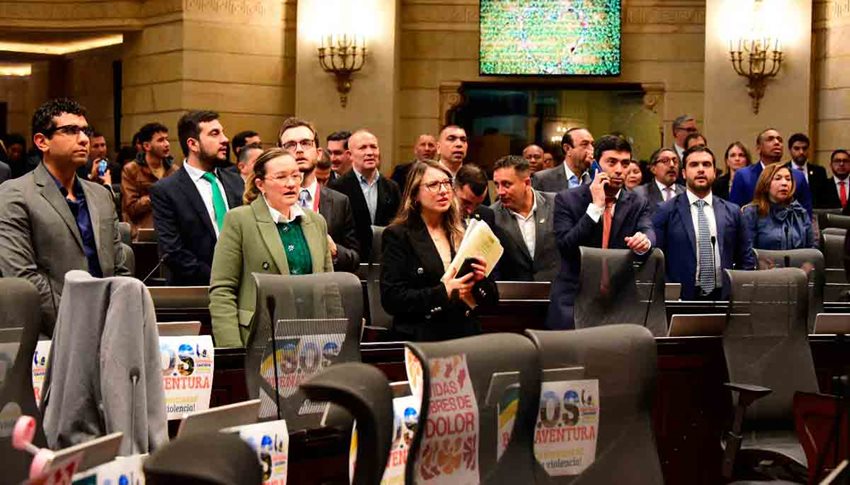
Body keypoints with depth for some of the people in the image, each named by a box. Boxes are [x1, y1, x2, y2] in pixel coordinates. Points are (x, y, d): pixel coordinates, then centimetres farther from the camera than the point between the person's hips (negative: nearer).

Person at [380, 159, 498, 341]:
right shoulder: (397, 236, 3)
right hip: (421, 338, -3)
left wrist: (479, 281, -4)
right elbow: (391, 299, -7)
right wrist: (443, 293, -15)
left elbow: (492, 297, 17)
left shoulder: (465, 233, 16)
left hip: (467, 335, 3)